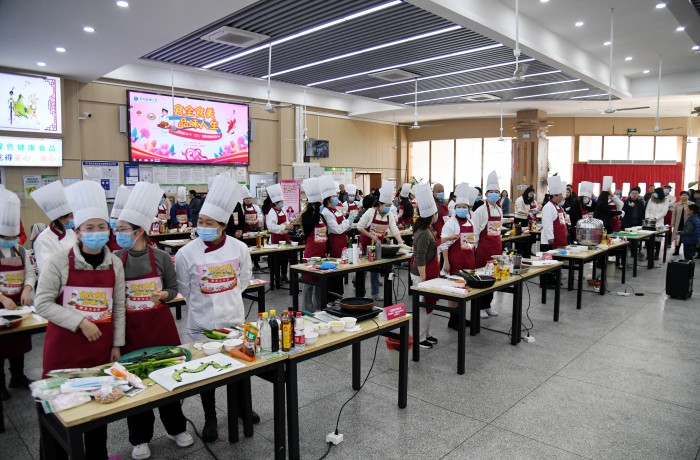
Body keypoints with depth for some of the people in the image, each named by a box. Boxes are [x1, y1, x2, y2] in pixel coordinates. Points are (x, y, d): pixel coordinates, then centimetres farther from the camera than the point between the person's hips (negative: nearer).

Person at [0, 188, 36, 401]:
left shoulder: (21, 251, 5)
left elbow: (30, 273, 5)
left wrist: (26, 290, -14)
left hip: (18, 306, 5)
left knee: (19, 343, 16)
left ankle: (18, 377, 32)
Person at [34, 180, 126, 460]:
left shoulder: (115, 264, 1)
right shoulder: (60, 261, -10)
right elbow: (42, 303, -10)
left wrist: (117, 344, 7)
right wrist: (80, 322, -17)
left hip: (101, 345, 3)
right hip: (64, 345, -3)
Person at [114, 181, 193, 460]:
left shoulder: (161, 258, -6)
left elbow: (173, 289, 3)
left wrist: (162, 295, -18)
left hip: (161, 325, 0)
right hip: (130, 329, 1)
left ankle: (176, 428, 32)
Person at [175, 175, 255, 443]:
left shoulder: (239, 248, -12)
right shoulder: (186, 254, -15)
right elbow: (184, 288, 1)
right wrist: (203, 304, 7)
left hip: (233, 318, 2)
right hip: (202, 322, -1)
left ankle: (243, 407, 43)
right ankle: (210, 419, 33)